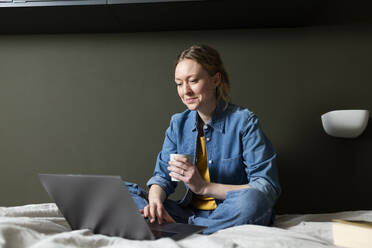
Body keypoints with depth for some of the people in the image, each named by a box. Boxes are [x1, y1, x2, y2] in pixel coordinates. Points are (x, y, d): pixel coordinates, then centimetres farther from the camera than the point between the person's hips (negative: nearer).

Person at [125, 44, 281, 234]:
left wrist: (204, 187, -23)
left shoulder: (243, 121, -10)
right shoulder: (178, 124, 6)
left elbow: (268, 188, -17)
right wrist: (155, 201, -21)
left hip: (230, 217, -3)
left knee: (251, 199, -37)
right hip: (190, 212, 4)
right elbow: (162, 176, 4)